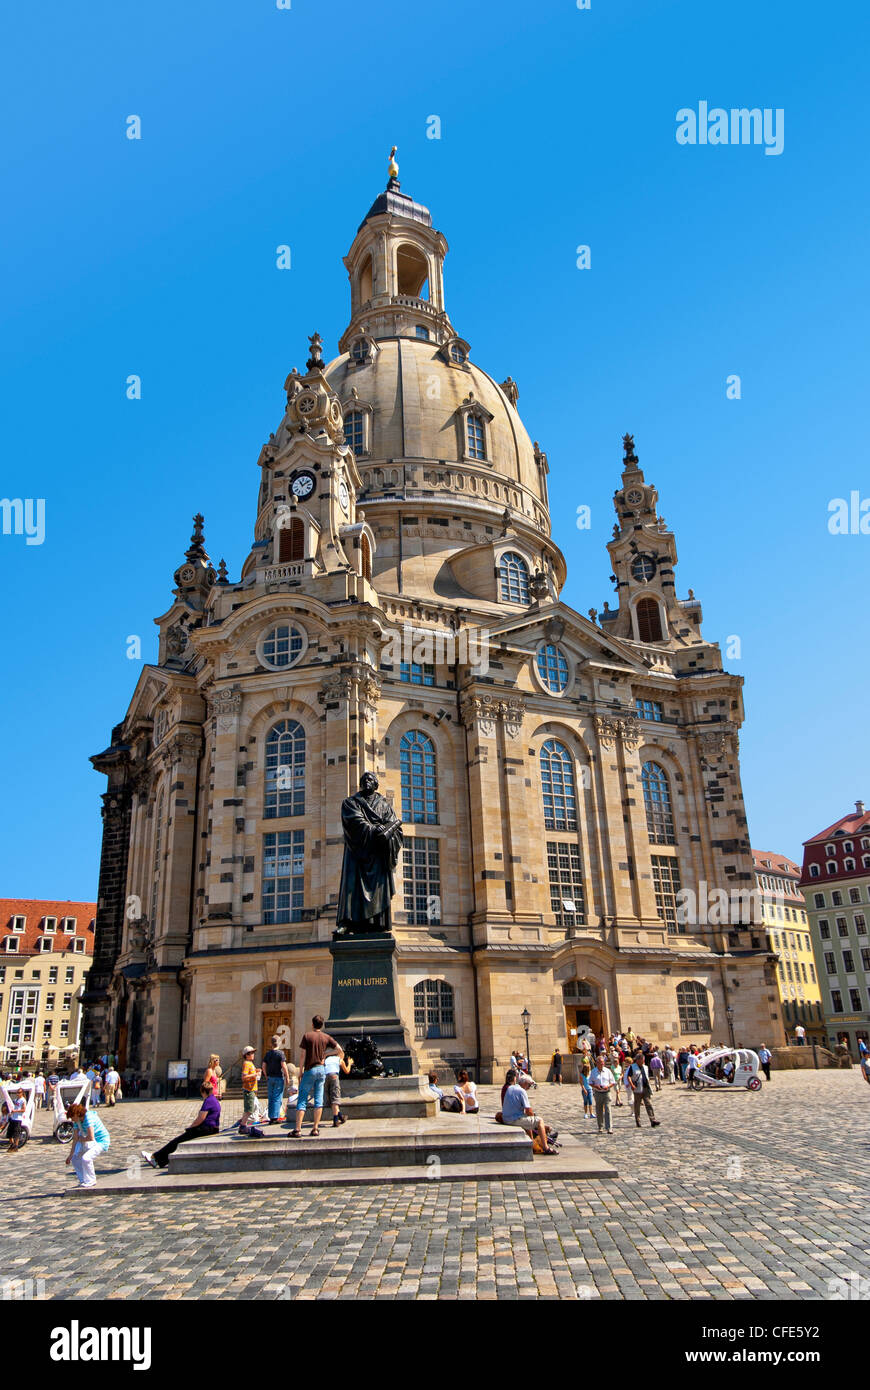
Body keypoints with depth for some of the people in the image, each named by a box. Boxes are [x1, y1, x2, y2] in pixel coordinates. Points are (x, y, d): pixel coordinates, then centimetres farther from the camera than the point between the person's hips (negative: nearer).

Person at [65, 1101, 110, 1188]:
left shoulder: (89, 1118, -29)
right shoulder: (76, 1121, -3)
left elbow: (91, 1138, -32)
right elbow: (75, 1139, 2)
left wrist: (81, 1139, -13)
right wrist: (71, 1155, 1)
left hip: (101, 1142, -9)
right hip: (90, 1143, 9)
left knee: (86, 1158, -25)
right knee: (75, 1159, 8)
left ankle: (91, 1181, -4)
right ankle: (83, 1181, 23)